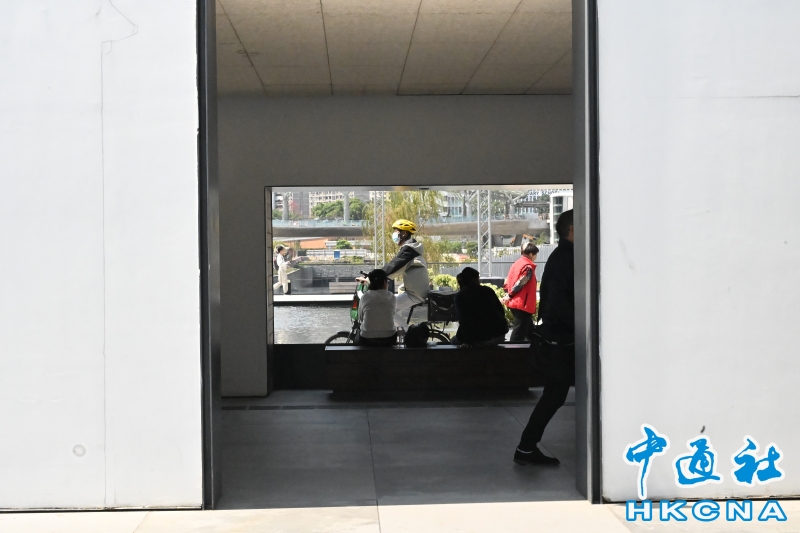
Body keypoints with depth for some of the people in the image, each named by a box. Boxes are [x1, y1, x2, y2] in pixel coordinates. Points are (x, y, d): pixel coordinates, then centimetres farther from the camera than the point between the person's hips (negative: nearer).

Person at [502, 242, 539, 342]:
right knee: (519, 333, -6)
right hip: (523, 304, -9)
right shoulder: (528, 267, -15)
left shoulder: (517, 263, 12)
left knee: (528, 328, 19)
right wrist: (509, 296, -9)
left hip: (515, 303, 9)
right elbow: (520, 283, -20)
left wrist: (508, 295, 8)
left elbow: (508, 281, 11)